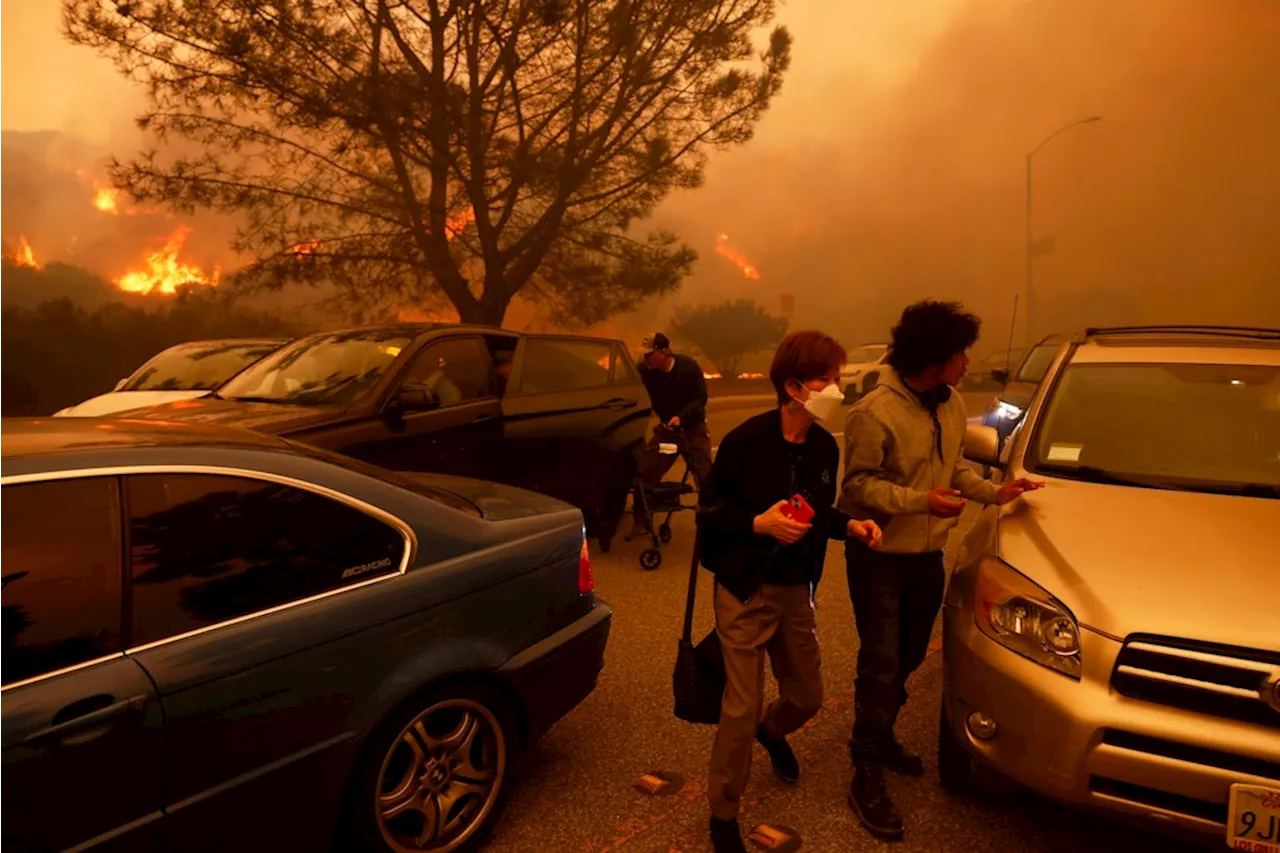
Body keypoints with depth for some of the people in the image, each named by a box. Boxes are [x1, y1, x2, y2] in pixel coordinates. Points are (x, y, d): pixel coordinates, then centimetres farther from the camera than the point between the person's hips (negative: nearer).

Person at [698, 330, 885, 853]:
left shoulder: (825, 447, 0)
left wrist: (850, 526, -4)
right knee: (741, 709, -1)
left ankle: (771, 731, 56)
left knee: (807, 697, 18)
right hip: (746, 592, -6)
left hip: (795, 591, 6)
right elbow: (708, 512, -12)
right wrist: (759, 523, -26)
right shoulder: (746, 441, -18)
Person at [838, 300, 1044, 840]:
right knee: (881, 663, -1)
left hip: (928, 553, 7)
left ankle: (881, 738, 39)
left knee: (908, 658, 18)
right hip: (879, 556, -7)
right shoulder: (875, 413, -21)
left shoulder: (952, 405, 4)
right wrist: (921, 501, -26)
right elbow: (858, 483, -19)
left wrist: (994, 492, 4)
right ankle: (868, 774, 13)